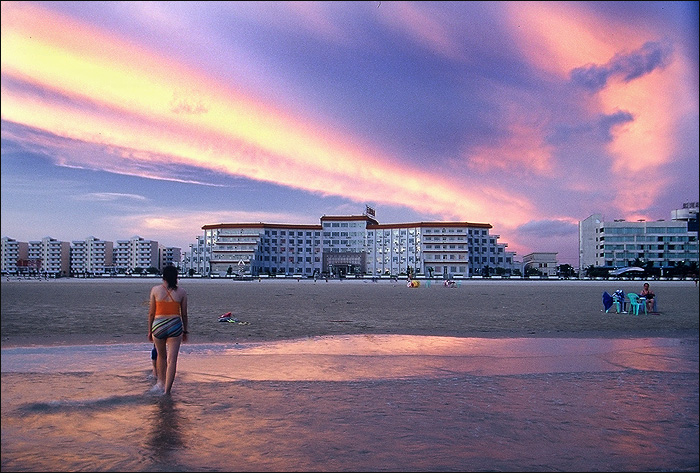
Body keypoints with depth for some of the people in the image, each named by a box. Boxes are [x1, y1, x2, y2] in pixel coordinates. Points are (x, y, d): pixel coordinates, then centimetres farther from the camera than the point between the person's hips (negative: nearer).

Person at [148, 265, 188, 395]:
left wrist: (149, 330, 12)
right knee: (172, 360, 1)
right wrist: (185, 331, 15)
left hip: (158, 325, 1)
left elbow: (151, 313, 2)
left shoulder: (155, 290, 0)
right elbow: (184, 314, 5)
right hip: (175, 326, -1)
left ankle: (161, 382, 28)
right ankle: (167, 390, 0)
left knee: (161, 356, 24)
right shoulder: (182, 292, 1)